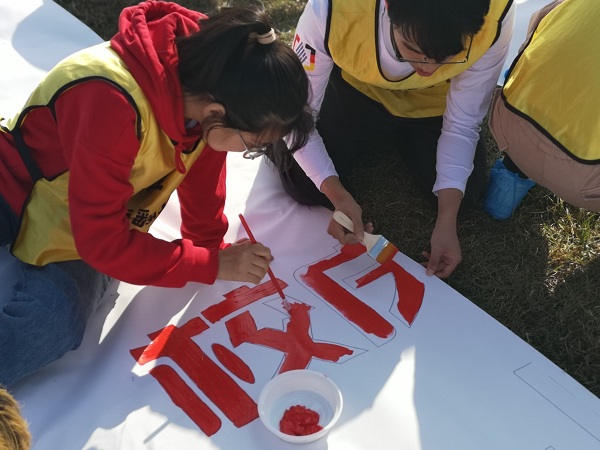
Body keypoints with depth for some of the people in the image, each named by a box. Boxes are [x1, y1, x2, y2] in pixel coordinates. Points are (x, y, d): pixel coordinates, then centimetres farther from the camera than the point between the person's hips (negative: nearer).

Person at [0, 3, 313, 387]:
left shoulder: (211, 86, -17)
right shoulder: (113, 106, -37)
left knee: (55, 324, -24)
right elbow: (100, 239, -30)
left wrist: (217, 253, 0)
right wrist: (212, 265, -27)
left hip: (95, 221, 4)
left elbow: (202, 189, 0)